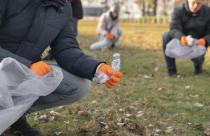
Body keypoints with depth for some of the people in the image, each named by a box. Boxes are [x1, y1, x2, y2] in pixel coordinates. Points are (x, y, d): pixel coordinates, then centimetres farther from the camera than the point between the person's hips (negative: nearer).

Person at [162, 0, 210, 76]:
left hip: (197, 44, -1)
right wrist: (181, 37, -53)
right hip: (182, 42, 1)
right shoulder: (178, 11, -14)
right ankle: (171, 69, -18)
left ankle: (198, 63, 8)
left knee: (197, 58, -34)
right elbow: (174, 29, -29)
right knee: (166, 36, -27)